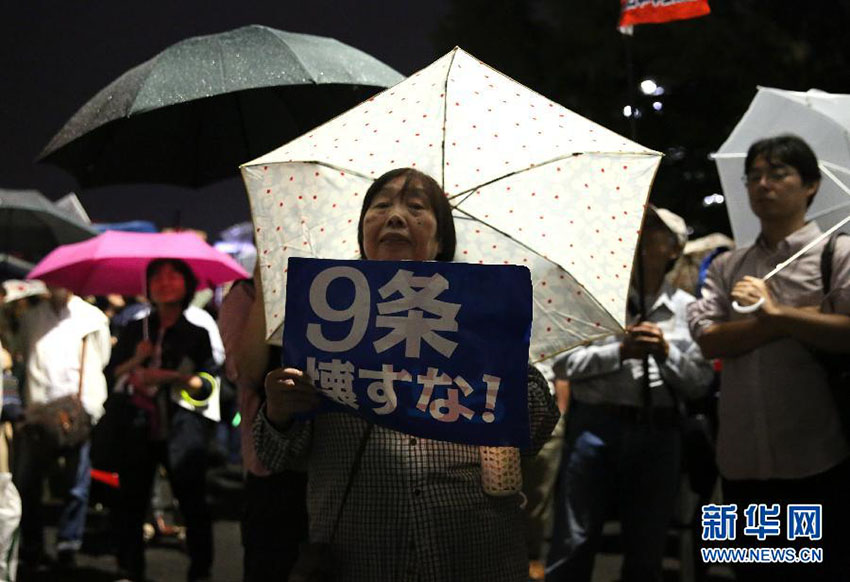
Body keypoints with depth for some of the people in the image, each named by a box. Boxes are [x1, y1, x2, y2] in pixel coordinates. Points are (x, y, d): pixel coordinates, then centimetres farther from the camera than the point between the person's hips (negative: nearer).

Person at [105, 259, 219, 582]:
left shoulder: (198, 332, 4)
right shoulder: (135, 330, 13)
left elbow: (208, 383, -3)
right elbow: (112, 374, 10)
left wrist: (171, 377, -16)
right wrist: (136, 360, -8)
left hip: (182, 430, -3)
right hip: (138, 428, 3)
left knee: (192, 503, -3)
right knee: (131, 502, 4)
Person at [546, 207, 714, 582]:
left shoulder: (688, 309, 8)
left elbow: (701, 384, 4)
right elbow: (562, 364, -4)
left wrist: (667, 354, -12)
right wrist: (620, 351, -14)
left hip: (659, 434, 2)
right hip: (596, 425, -2)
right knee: (572, 548, -1)